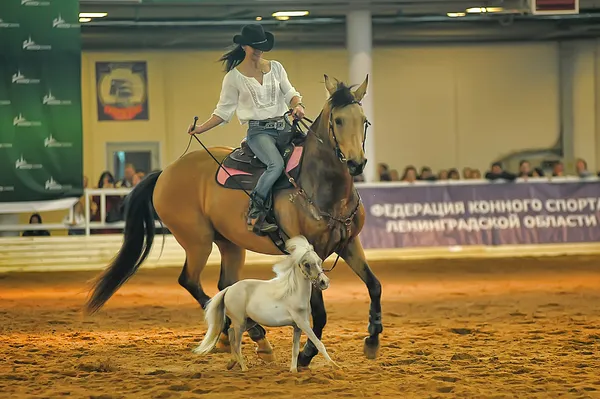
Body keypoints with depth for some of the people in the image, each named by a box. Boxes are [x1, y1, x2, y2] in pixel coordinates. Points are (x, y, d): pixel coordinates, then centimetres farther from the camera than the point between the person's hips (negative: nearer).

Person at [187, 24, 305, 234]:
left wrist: (298, 105, -12)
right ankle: (255, 214, -31)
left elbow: (289, 92, 11)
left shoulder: (276, 68, 13)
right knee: (276, 164, -32)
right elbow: (224, 111, 5)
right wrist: (201, 129, -6)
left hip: (284, 127, 5)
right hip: (258, 131, -5)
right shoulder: (234, 77, 2)